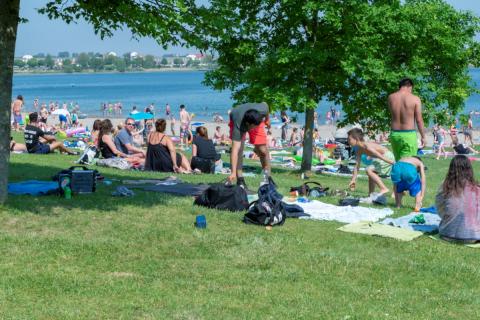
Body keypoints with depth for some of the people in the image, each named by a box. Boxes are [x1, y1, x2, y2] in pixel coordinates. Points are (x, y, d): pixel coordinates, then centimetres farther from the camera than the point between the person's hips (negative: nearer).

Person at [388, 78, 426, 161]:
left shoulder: (391, 97, 3)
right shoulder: (415, 99, -7)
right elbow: (419, 120, -6)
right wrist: (423, 136, 3)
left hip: (394, 134, 4)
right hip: (409, 135, -4)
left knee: (398, 161, 13)